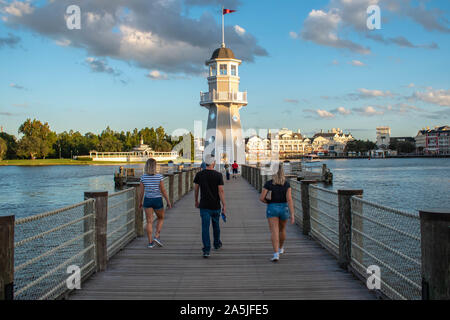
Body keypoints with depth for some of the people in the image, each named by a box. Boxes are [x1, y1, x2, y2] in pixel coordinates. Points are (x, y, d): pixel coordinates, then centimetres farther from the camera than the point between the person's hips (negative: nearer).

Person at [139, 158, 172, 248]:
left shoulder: (143, 177, -4)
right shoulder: (159, 176, -11)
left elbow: (141, 191, 0)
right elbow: (163, 191, -9)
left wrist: (140, 202, 12)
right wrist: (168, 202, 1)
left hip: (147, 200, 2)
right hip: (157, 200, -2)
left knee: (149, 221, 7)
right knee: (161, 218, 19)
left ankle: (150, 242, 6)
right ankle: (156, 237, 5)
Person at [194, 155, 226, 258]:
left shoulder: (199, 175, -2)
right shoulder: (218, 175, -9)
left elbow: (196, 189, 6)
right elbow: (221, 191, -12)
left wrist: (196, 201, 21)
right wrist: (224, 205, -8)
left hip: (204, 206, 0)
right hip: (215, 206, 0)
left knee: (205, 227, -2)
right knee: (216, 225, 20)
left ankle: (206, 250, -10)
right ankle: (217, 244, 40)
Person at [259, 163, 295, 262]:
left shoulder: (268, 183, -7)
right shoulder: (286, 184, -6)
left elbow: (261, 198, -10)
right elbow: (289, 199, -14)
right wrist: (292, 214, -15)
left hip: (272, 209, -2)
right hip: (284, 208, 2)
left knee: (274, 232, -6)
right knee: (282, 229, 25)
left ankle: (276, 254, -20)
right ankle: (281, 248, 44)